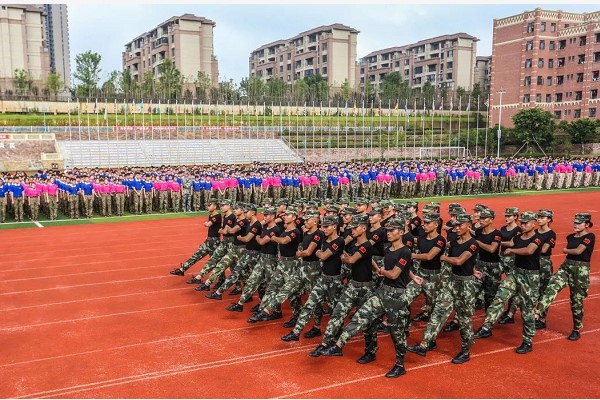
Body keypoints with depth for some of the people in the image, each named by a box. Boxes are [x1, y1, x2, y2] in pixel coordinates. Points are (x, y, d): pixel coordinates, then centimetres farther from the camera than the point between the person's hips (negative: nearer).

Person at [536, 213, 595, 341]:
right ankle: (539, 315, -31)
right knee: (551, 288, -20)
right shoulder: (570, 237, 11)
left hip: (581, 271, -5)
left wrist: (565, 250, -2)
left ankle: (577, 330, 21)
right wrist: (567, 251, -4)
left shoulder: (590, 237, -8)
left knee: (577, 301, 4)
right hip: (566, 266, 5)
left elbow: (578, 251, -17)